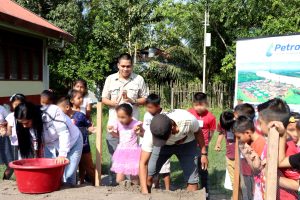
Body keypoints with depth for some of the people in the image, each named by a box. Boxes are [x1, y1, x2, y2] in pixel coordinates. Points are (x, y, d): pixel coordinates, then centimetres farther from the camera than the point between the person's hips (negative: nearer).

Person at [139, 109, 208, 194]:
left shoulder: (188, 120, -40)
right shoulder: (151, 133, -38)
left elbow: (198, 132, -14)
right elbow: (143, 163, -33)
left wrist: (203, 154, -7)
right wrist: (145, 191, -39)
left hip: (187, 144, 0)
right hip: (163, 145, 0)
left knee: (192, 181, -6)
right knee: (147, 175, -9)